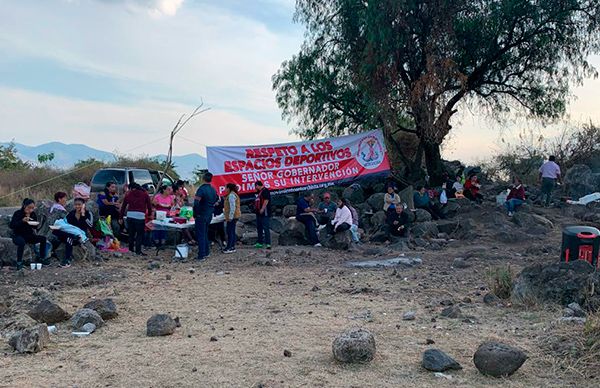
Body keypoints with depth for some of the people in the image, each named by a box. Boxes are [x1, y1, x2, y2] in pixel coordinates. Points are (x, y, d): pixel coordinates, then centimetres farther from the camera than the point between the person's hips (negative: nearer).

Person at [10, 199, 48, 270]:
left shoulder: (33, 214, 2)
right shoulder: (18, 213, -12)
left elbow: (35, 227, 10)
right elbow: (11, 225, -20)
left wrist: (36, 224, -15)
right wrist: (22, 221, -33)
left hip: (29, 235, 5)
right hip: (18, 236, -5)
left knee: (43, 238, -17)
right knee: (22, 242, -38)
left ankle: (42, 258, -5)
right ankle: (19, 262, -28)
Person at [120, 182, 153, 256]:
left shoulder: (128, 195, 13)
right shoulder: (145, 194, 8)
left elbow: (123, 206, 16)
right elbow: (149, 205, 7)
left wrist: (121, 217, 23)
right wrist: (150, 214, 22)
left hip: (130, 215, 3)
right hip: (140, 216, -3)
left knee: (131, 233, 15)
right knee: (140, 234, 2)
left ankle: (131, 249, 21)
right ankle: (138, 250, -4)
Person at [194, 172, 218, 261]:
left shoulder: (201, 189, -18)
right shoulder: (213, 190, 6)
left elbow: (196, 203, -24)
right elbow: (216, 200, 20)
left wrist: (195, 214, -12)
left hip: (201, 215, -7)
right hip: (209, 215, 7)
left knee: (201, 235, -1)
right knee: (205, 234, 19)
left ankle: (201, 255, -1)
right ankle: (206, 252, 24)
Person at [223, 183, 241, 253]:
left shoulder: (231, 195, -15)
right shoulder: (233, 194, 19)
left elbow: (232, 207, -22)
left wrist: (230, 217, -22)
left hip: (232, 216, -11)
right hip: (234, 216, 11)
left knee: (230, 232, -9)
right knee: (232, 232, 12)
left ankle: (229, 248, -8)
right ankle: (232, 247, 16)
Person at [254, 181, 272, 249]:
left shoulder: (265, 191, -10)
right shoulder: (259, 192, 20)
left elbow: (266, 200, -20)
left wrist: (262, 209, -24)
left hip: (264, 213, -11)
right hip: (259, 213, 11)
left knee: (266, 228, -12)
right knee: (259, 228, 14)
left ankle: (268, 243, -15)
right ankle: (260, 243, 21)